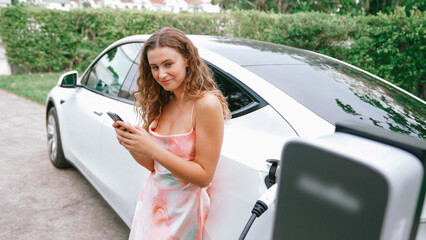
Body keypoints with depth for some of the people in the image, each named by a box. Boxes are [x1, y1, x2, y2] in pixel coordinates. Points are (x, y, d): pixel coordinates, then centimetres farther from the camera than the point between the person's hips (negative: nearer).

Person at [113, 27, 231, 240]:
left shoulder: (207, 103, -20)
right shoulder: (162, 104, 0)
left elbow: (204, 176, -20)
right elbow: (153, 165, 4)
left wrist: (152, 149, -26)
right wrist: (131, 144, -15)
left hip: (182, 210, -5)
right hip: (151, 200, 6)